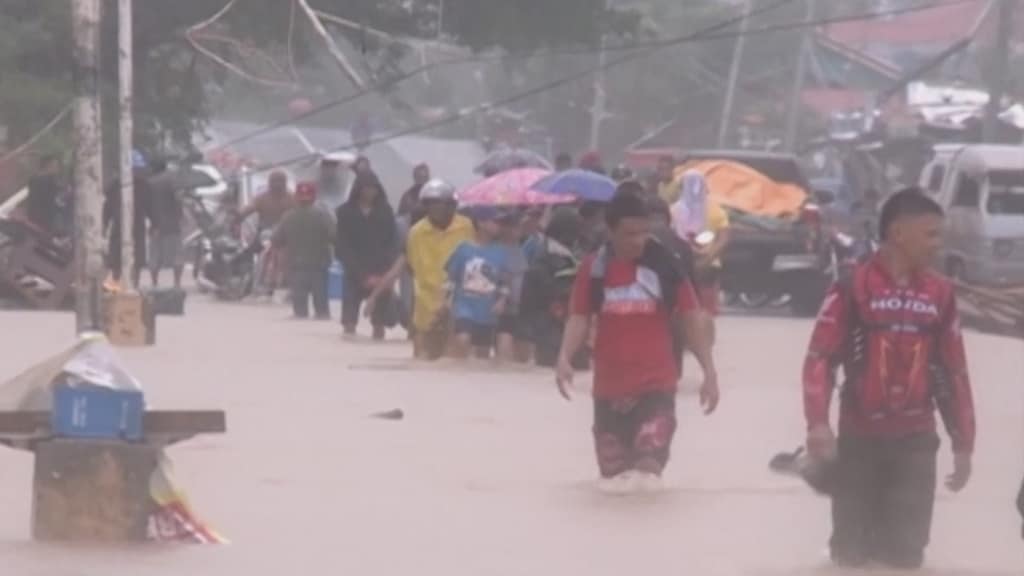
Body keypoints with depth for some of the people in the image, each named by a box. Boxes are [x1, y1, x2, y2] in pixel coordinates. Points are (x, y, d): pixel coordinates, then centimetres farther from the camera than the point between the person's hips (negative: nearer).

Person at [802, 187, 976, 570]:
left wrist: (963, 444, 12)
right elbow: (819, 357, -10)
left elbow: (954, 372, 12)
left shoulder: (940, 293, 7)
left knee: (906, 552, 3)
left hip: (916, 440, 3)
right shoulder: (854, 287, -7)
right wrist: (818, 423, -21)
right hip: (859, 438, -3)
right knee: (852, 551, 5)